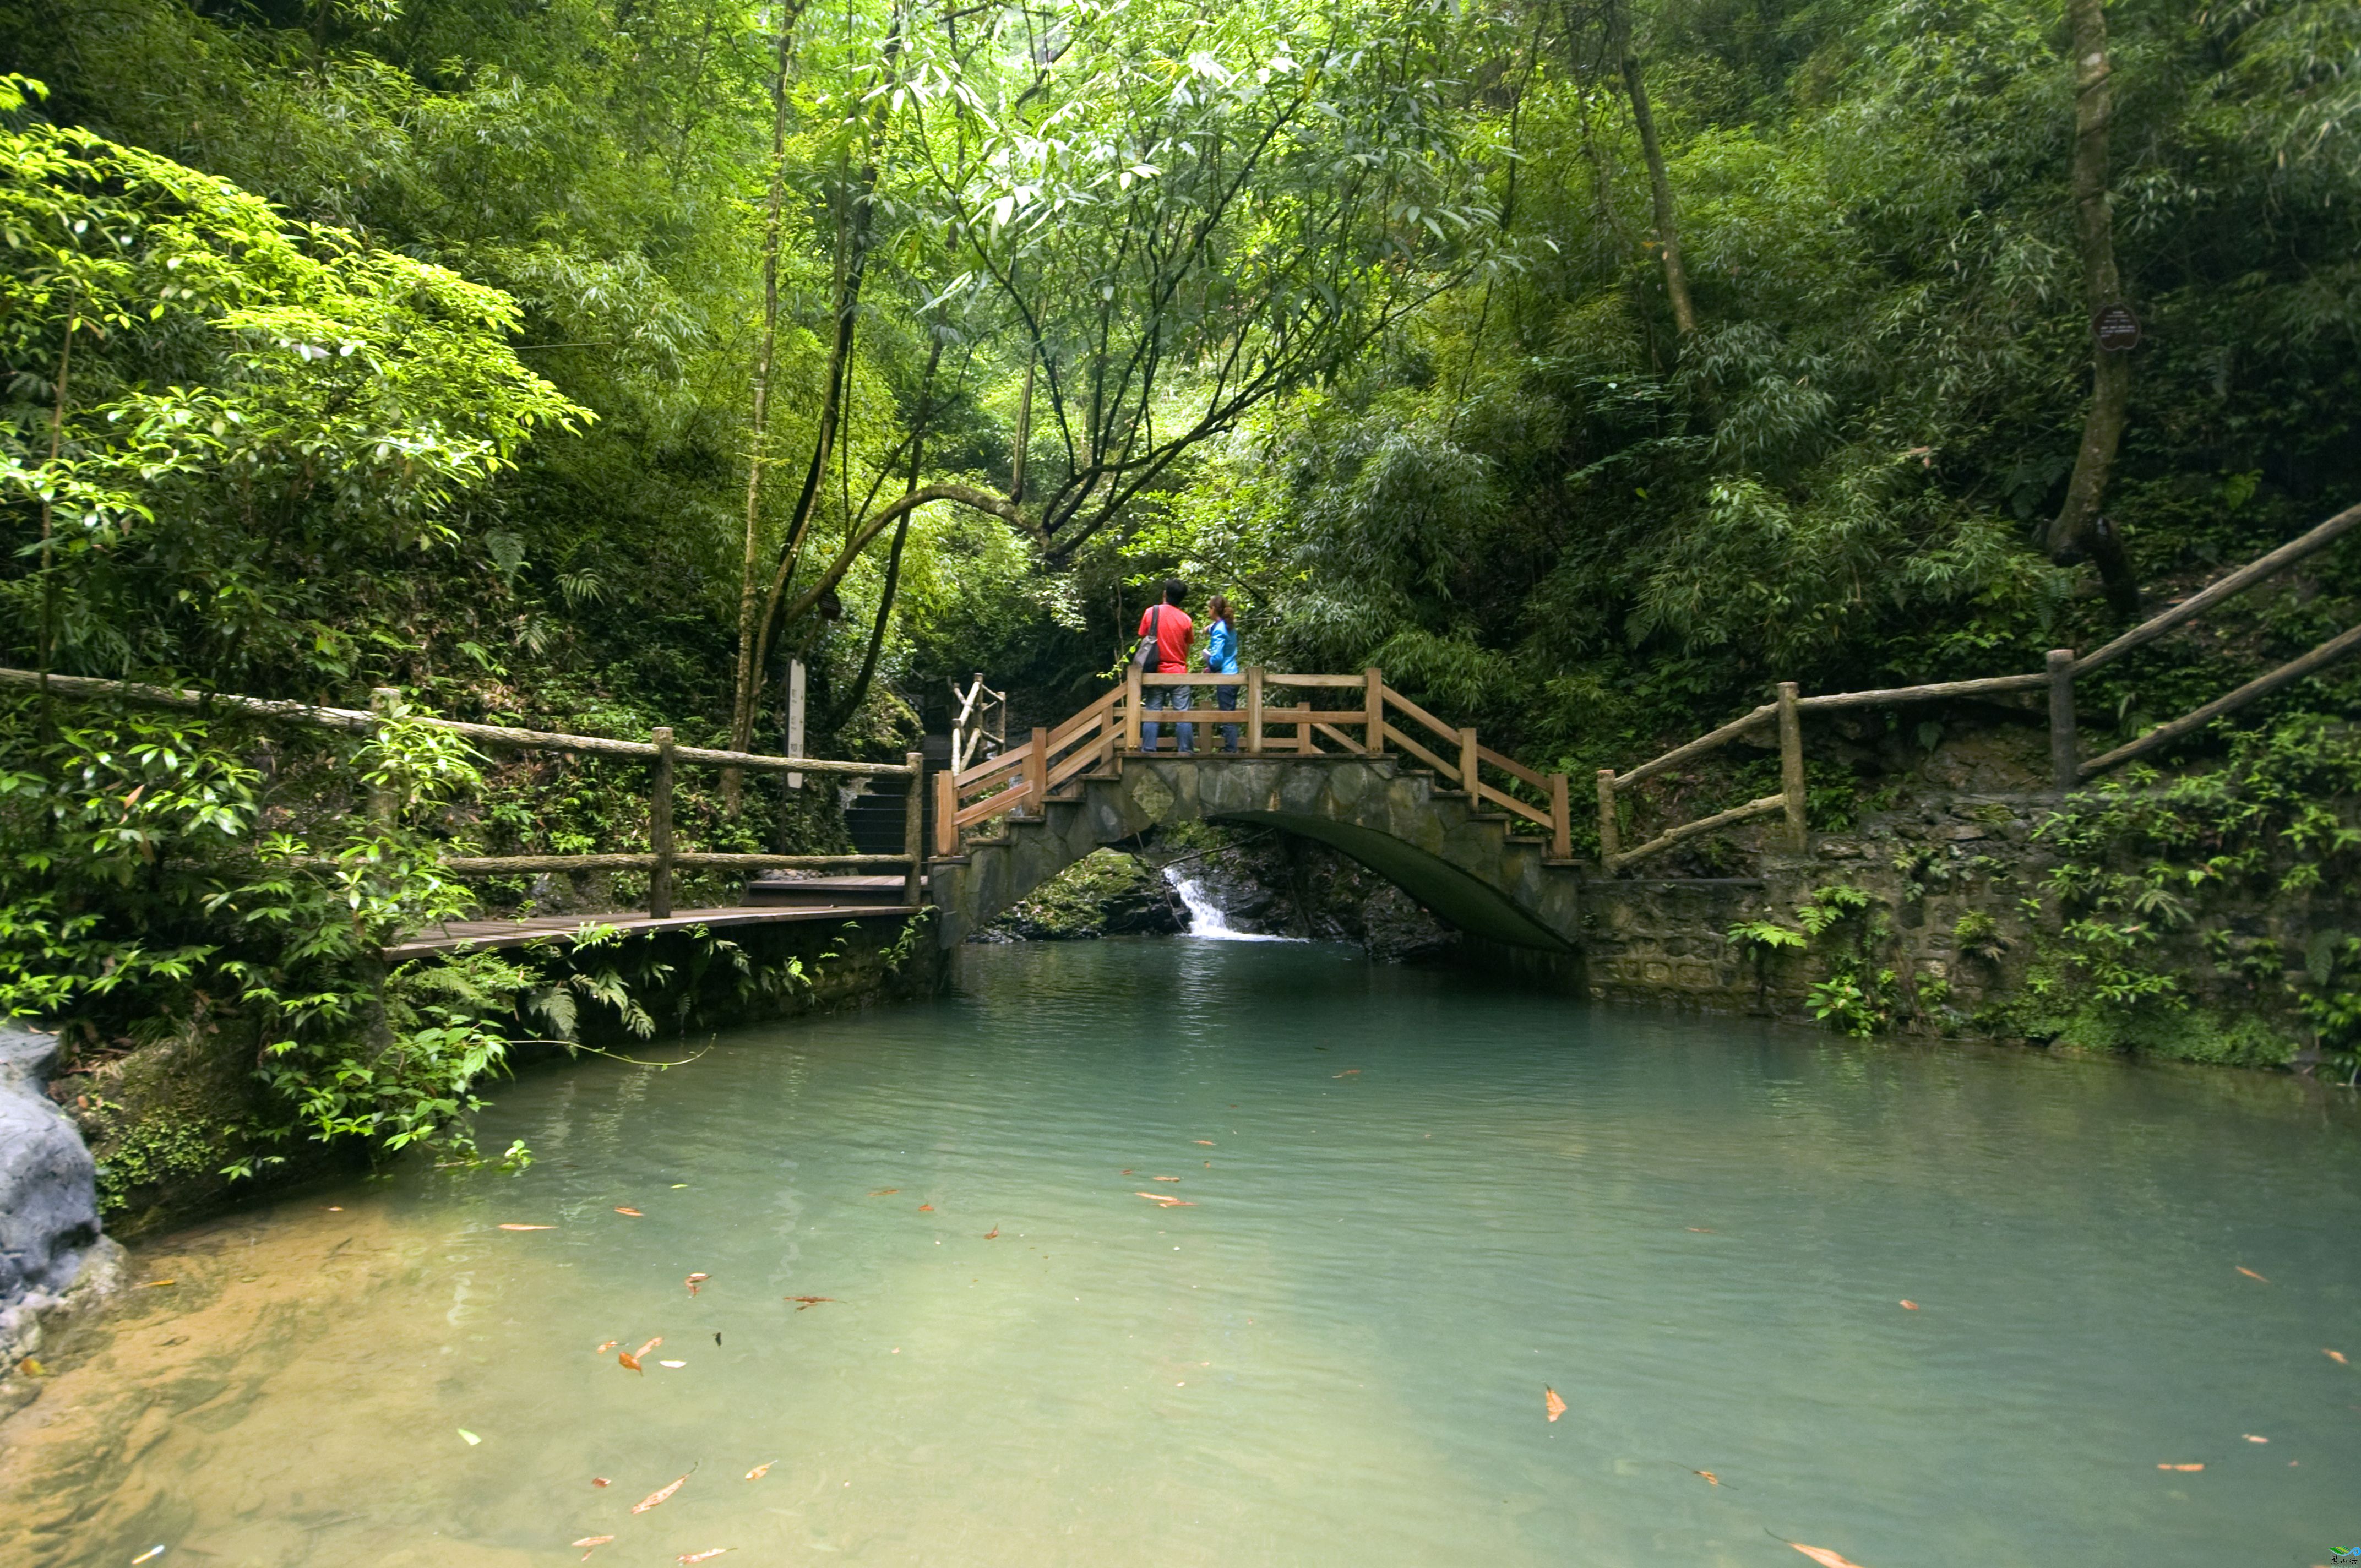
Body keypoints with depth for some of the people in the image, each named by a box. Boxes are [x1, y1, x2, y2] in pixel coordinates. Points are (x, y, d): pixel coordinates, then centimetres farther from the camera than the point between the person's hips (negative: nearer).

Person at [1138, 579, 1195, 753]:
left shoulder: (1151, 612, -2)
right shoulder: (1186, 619, -1)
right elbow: (1187, 649, 7)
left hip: (1156, 673, 0)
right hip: (1179, 673, 0)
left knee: (1151, 715, 3)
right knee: (1183, 716, 1)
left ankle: (1149, 752, -1)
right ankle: (1186, 751, -1)